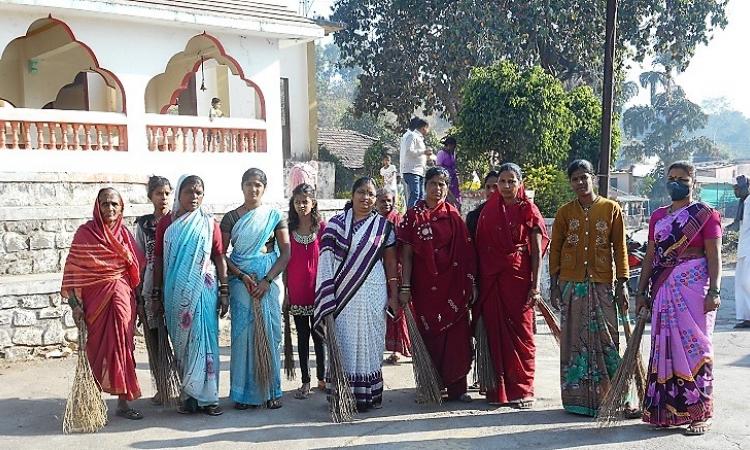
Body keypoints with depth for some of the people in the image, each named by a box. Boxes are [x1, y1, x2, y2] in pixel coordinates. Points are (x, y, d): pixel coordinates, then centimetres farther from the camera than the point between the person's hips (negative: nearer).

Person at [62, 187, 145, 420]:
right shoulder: (85, 233, -3)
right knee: (97, 348, 4)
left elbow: (137, 269, 11)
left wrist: (137, 300, 9)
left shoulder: (124, 234, 7)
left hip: (121, 297, 2)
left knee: (121, 346, 0)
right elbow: (72, 270, -5)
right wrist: (75, 304, -11)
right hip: (95, 298, -2)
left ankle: (123, 401, 5)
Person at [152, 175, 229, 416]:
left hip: (203, 290, -1)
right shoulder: (166, 223, 6)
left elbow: (219, 258, 3)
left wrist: (224, 292, -1)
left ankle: (207, 396, 3)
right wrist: (156, 295, 5)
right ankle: (189, 396, 13)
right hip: (176, 293, 1)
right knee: (182, 342, 5)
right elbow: (159, 260, 7)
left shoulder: (209, 223, 3)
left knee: (204, 340, -3)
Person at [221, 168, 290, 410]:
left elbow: (286, 253, 0)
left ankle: (271, 391, 10)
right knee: (243, 333, 0)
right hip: (241, 282, 0)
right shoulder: (231, 217, 5)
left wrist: (267, 280, -10)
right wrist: (243, 276, -11)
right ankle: (244, 392, 8)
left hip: (269, 282, 0)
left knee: (270, 333, 1)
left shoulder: (274, 216, 5)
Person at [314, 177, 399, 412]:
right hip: (342, 294, 1)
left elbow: (390, 263, 6)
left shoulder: (383, 226, 6)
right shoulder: (335, 223, 7)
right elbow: (326, 261, 5)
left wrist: (394, 295, 1)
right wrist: (326, 297, -2)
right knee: (344, 342, 1)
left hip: (372, 294, 0)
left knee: (369, 341, 2)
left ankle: (368, 395, 12)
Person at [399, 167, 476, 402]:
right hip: (425, 286, -1)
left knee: (456, 334, 0)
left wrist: (471, 283, 1)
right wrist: (405, 287, -6)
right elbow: (406, 255, 0)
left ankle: (456, 387, 8)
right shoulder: (413, 215, 2)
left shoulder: (453, 216, 6)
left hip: (452, 285, 1)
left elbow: (466, 252, 6)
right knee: (428, 334, 3)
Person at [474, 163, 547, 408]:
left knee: (521, 332, 0)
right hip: (492, 280, 3)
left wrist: (535, 285, -8)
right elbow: (481, 247, 10)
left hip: (519, 277, -3)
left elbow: (537, 251, -1)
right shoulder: (489, 210, 9)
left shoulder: (528, 210, 0)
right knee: (496, 333, 4)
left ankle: (522, 390, 8)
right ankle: (499, 388, 13)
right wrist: (479, 282, 6)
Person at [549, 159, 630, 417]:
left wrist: (622, 283, -2)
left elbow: (620, 248, 2)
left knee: (606, 340, -2)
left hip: (602, 284, -1)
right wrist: (554, 284, 2)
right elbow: (555, 249, 7)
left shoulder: (611, 209, 3)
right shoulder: (565, 212, 6)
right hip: (571, 284, 1)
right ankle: (577, 398, 11)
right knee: (574, 342, 4)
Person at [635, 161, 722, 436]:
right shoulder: (658, 217, 15)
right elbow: (650, 257, 15)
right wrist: (641, 291, 11)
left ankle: (699, 413, 3)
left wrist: (714, 291, -15)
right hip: (663, 290, 5)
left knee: (693, 346, -4)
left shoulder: (705, 215, 0)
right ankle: (667, 411, 14)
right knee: (665, 346, 6)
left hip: (693, 287, -5)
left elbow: (714, 256, -6)